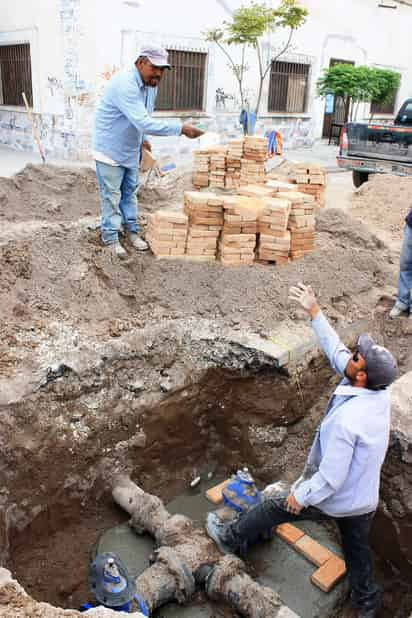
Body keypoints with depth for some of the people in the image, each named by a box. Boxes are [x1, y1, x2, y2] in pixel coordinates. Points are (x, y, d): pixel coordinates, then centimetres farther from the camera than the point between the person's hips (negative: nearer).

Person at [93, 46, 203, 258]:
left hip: (131, 149, 8)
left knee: (129, 192, 15)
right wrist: (181, 129, -39)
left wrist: (142, 139, 14)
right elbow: (144, 123, -39)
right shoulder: (125, 84, -30)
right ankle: (110, 237, 12)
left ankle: (132, 231, 27)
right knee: (112, 196, 0)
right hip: (110, 149, -8)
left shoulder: (151, 83, -1)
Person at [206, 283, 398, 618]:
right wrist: (314, 311, -6)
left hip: (333, 500, -6)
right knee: (358, 552, 29)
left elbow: (331, 477, -30)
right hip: (365, 501, 6)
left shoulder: (346, 420, -38)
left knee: (271, 508, 17)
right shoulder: (381, 394, -16)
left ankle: (231, 539, 41)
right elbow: (336, 350, -7)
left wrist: (301, 496, -12)